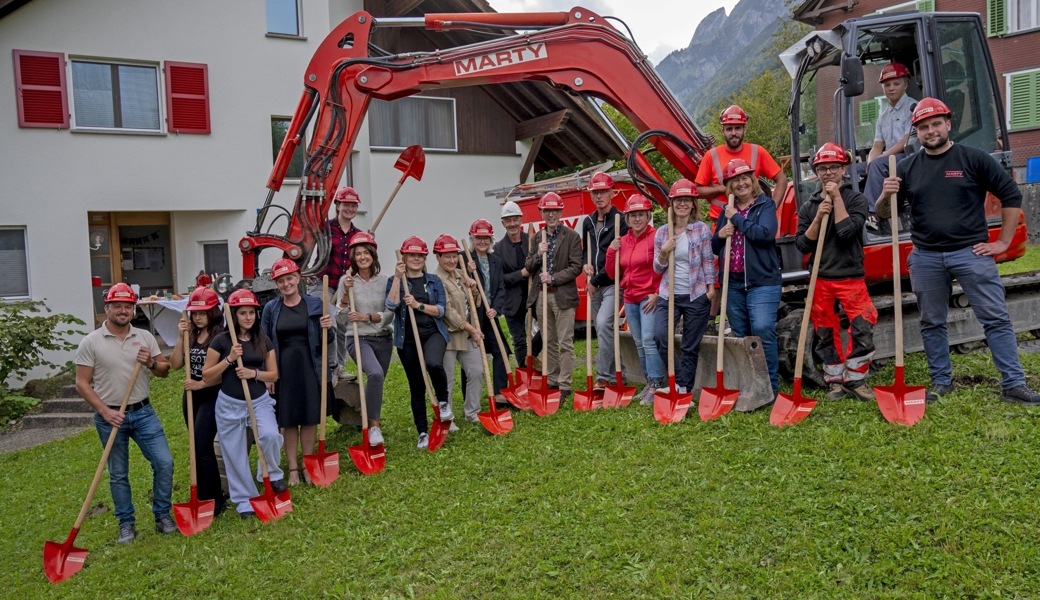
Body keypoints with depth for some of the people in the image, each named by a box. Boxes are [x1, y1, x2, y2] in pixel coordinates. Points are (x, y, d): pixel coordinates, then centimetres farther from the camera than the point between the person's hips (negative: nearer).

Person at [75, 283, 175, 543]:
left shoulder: (145, 337, 4)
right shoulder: (91, 342, -5)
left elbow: (164, 370, 9)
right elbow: (82, 383, -6)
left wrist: (151, 363, -14)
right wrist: (104, 411, -15)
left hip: (143, 412, 2)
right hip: (110, 417, -2)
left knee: (164, 462, -4)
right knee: (118, 474, 9)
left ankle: (162, 516, 12)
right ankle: (126, 524, 23)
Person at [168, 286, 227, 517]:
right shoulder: (191, 335, 7)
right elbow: (175, 364, -1)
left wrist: (201, 384, -17)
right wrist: (181, 337, -9)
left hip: (211, 396, -7)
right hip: (191, 397, 7)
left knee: (201, 448, -10)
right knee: (199, 448, 13)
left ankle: (213, 501, 2)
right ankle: (207, 497, 26)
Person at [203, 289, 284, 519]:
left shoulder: (264, 340, 2)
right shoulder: (221, 340, -6)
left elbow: (274, 375, 5)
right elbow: (206, 375, -4)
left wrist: (255, 373, -15)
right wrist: (229, 359, -17)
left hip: (260, 400, 1)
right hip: (230, 404, -1)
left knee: (270, 435, -26)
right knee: (235, 454, 5)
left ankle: (272, 474, 2)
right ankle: (244, 500, 22)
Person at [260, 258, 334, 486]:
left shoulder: (315, 304, 0)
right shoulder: (271, 309, 2)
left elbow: (326, 343, 5)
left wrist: (328, 329, -17)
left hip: (309, 368, 0)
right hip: (283, 369, 0)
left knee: (310, 418, 7)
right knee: (288, 420, 7)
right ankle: (293, 468, 19)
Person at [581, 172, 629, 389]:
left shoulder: (620, 220, -10)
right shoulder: (588, 221, 12)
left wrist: (596, 280, -13)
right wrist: (585, 264, 3)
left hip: (612, 284, -7)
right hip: (594, 286, 7)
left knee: (603, 324, -21)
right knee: (604, 330, 11)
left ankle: (603, 377, -15)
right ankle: (616, 375, 22)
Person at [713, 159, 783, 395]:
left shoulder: (765, 205, 1)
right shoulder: (727, 211, 14)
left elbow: (765, 233, -18)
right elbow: (714, 248, 18)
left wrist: (737, 218, -11)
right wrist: (719, 236, -3)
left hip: (762, 280, -5)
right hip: (733, 282, 5)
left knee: (763, 330, -15)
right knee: (740, 336, 9)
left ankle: (770, 385, -5)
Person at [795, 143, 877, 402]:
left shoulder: (856, 199, 1)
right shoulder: (808, 207, 8)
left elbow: (848, 231, -17)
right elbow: (802, 245, -1)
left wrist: (837, 197, -13)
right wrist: (818, 217, -12)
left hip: (851, 276, -2)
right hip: (820, 279, 2)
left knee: (863, 327, -12)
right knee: (826, 333, 7)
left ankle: (854, 379, 4)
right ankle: (835, 381, 20)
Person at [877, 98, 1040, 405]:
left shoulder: (973, 158, -1)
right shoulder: (908, 167, 7)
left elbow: (1011, 196, 2)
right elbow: (882, 214, 7)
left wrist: (1003, 242, -1)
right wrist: (886, 196, -16)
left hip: (971, 252, -3)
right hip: (926, 258, 3)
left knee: (996, 319, -1)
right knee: (932, 324, 10)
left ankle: (1014, 385, 6)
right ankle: (942, 383, 23)